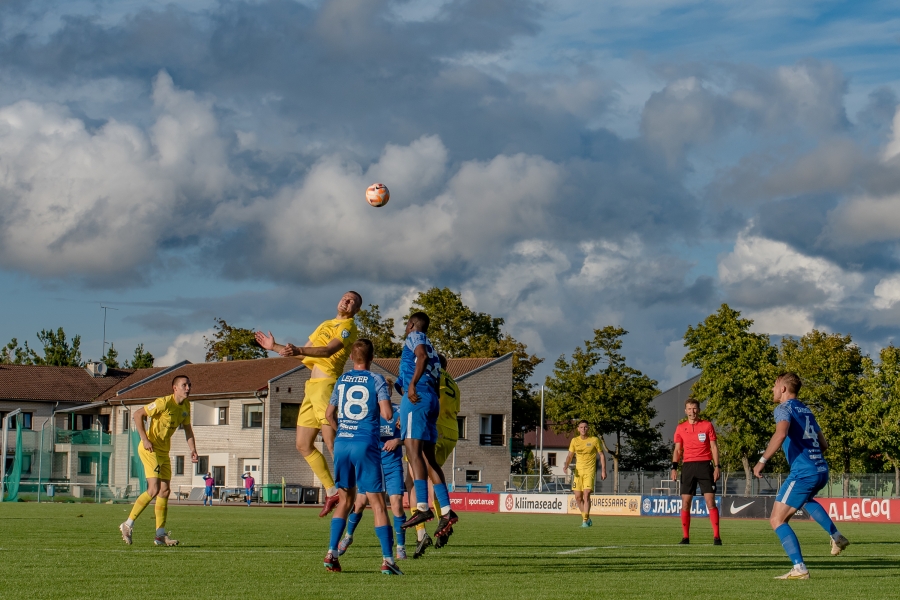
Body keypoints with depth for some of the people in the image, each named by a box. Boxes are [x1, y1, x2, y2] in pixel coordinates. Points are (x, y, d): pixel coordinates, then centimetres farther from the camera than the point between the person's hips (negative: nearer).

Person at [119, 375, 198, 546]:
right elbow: (138, 414, -16)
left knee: (164, 491, 4)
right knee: (154, 489, -17)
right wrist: (145, 439, -21)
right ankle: (128, 524, -6)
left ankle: (160, 535, 8)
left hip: (164, 451, 8)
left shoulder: (186, 406, 7)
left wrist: (193, 449, 6)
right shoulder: (164, 403, -18)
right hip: (150, 448, -8)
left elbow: (187, 428, 20)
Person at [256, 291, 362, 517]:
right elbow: (305, 353, 32)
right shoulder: (326, 325, 23)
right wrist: (275, 347, 35)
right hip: (312, 387, 9)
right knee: (303, 445, 9)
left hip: (326, 384, -9)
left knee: (332, 444, -16)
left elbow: (329, 350, -23)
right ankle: (331, 492, 14)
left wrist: (299, 351, -37)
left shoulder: (347, 327, -5)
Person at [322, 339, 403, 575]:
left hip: (342, 443, 4)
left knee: (345, 500, 17)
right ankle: (387, 559, -8)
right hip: (366, 445, -4)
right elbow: (387, 414, -12)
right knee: (377, 502, -2)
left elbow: (329, 414, 18)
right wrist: (387, 407, 11)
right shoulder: (377, 380, -2)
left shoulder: (342, 380, 12)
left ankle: (332, 553, 9)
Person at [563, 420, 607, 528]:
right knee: (578, 497, 3)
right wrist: (566, 465, -9)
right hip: (578, 471, 4)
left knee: (586, 495, -16)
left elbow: (602, 455, 3)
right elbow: (570, 455, 11)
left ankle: (585, 520, -11)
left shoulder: (595, 440, -3)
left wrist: (603, 470, -2)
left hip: (589, 470, -4)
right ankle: (586, 518, 21)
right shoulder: (574, 441, 6)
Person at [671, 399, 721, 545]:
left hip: (705, 465, -2)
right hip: (688, 466, 2)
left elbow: (714, 447, 5)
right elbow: (677, 450, 13)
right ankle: (685, 537, 6)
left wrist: (717, 467, -4)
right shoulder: (680, 428, 10)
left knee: (710, 501, -8)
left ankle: (716, 537, -7)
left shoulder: (707, 425, 4)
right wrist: (674, 467, 0)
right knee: (685, 503, 0)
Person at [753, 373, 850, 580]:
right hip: (822, 471, 9)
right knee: (805, 498, 41)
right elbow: (823, 444, 22)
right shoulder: (806, 410, 19)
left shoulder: (784, 408, -5)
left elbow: (780, 434, -26)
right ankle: (837, 537, 35)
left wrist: (762, 461, -22)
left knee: (777, 520, -4)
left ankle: (799, 568, -13)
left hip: (803, 473, -9)